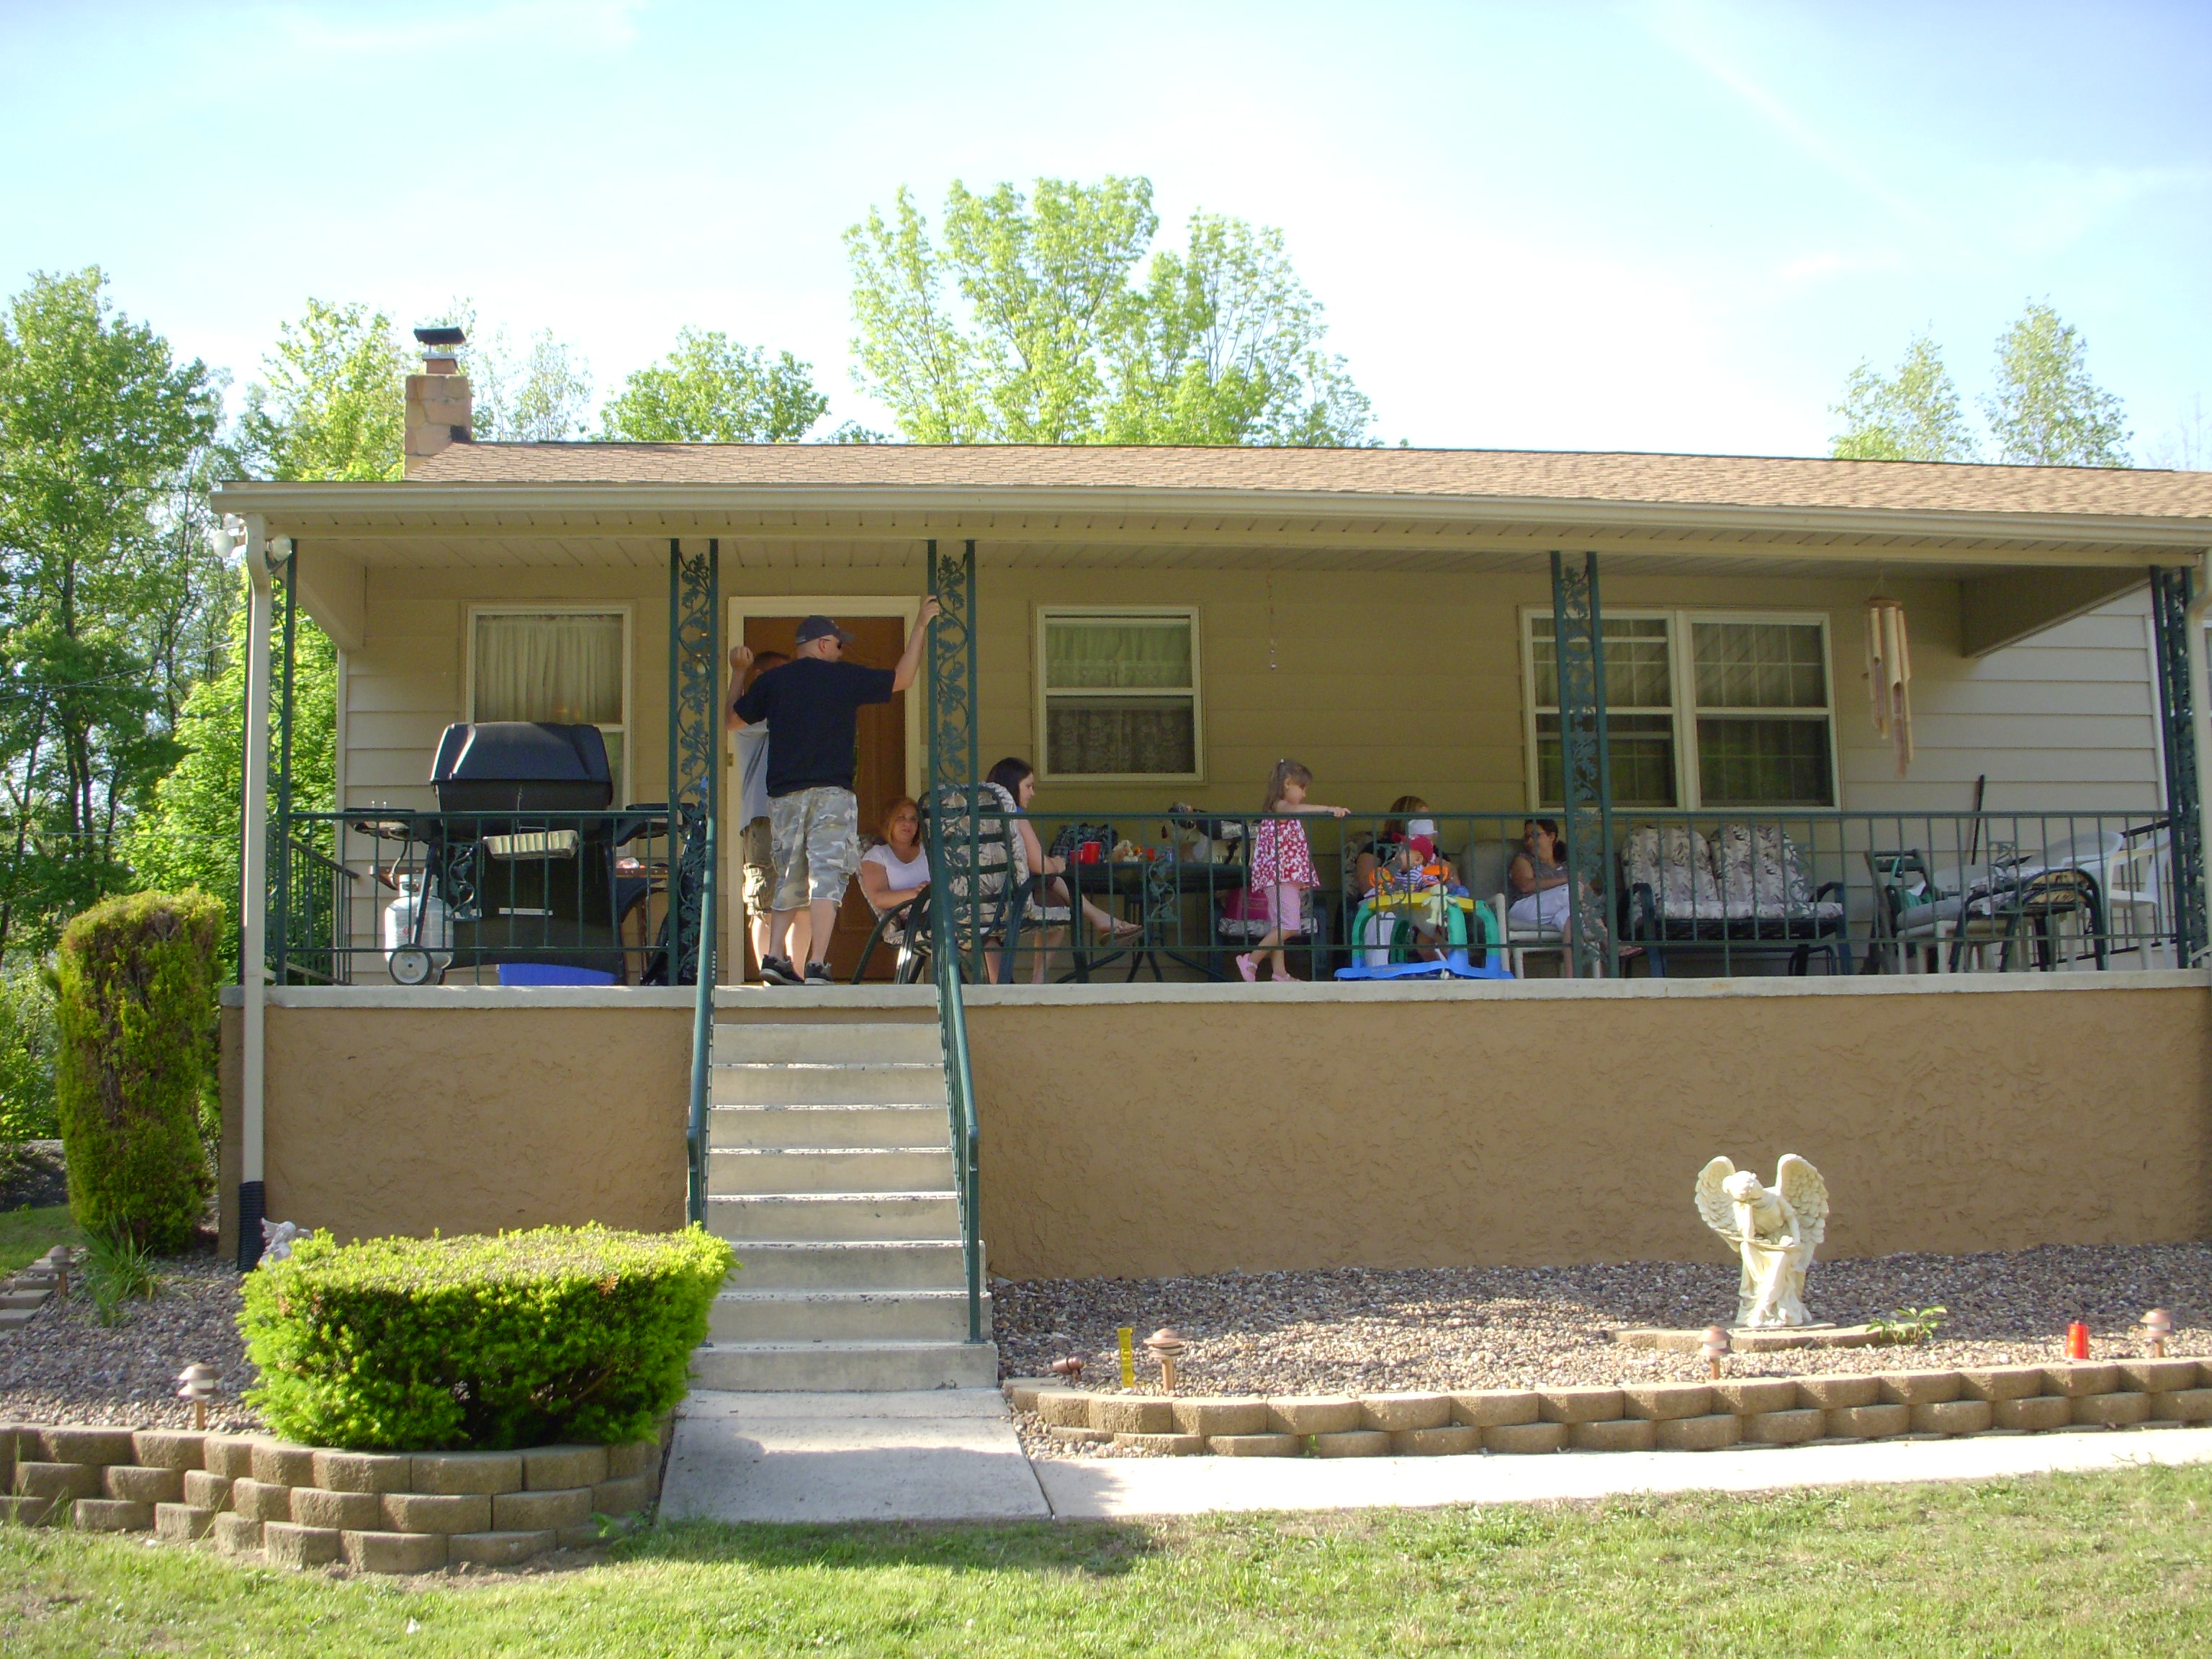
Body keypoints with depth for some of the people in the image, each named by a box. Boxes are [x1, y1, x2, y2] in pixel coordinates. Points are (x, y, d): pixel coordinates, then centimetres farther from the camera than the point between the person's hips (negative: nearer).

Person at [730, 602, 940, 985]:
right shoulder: (846, 676, 2)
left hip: (783, 794, 4)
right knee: (826, 876, -7)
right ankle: (816, 967, -16)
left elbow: (734, 718, 21)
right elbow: (903, 678, 11)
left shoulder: (771, 681, 9)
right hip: (831, 793, -4)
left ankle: (774, 957, 4)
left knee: (789, 879, 14)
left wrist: (739, 673, 35)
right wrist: (921, 625, 20)